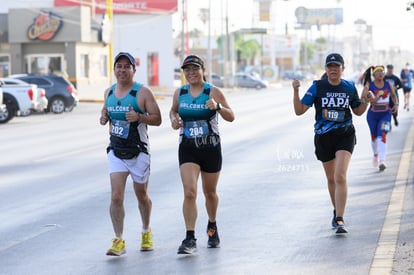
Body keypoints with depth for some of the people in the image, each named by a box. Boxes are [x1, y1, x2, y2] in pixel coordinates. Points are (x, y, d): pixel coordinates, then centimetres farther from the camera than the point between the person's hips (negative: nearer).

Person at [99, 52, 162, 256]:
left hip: (138, 152, -3)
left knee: (142, 195, 13)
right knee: (116, 197, -10)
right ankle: (119, 241, -6)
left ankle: (146, 232, 37)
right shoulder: (109, 92, 7)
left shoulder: (142, 92, -9)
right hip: (116, 152, 3)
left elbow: (157, 119, -10)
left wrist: (139, 117, -27)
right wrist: (104, 118, 0)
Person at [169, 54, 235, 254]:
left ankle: (212, 227, 42)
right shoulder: (179, 93, 3)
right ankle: (190, 239, -14)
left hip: (211, 148, -1)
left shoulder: (213, 92, -6)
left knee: (210, 192, 15)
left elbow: (231, 117, -10)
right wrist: (174, 119, -2)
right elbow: (173, 110, 21)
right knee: (189, 192, -15)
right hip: (188, 149, 1)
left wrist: (218, 107, -29)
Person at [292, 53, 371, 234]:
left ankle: (339, 220, -18)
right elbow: (299, 111, -7)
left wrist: (365, 101, -5)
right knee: (331, 179, 13)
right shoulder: (317, 87, -4)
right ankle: (336, 212, 36)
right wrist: (296, 92, -21)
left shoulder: (349, 87, 2)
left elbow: (358, 111, 15)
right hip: (323, 137, 1)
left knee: (340, 177, -17)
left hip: (345, 136, -1)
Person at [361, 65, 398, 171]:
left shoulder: (388, 85, 1)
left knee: (382, 136, -15)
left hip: (385, 114, 0)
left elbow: (393, 95, 18)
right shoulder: (369, 85, -6)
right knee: (374, 137, 15)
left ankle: (382, 161, -21)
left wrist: (396, 104, 1)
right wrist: (371, 100, -29)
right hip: (373, 115, 0)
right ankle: (375, 155, 43)